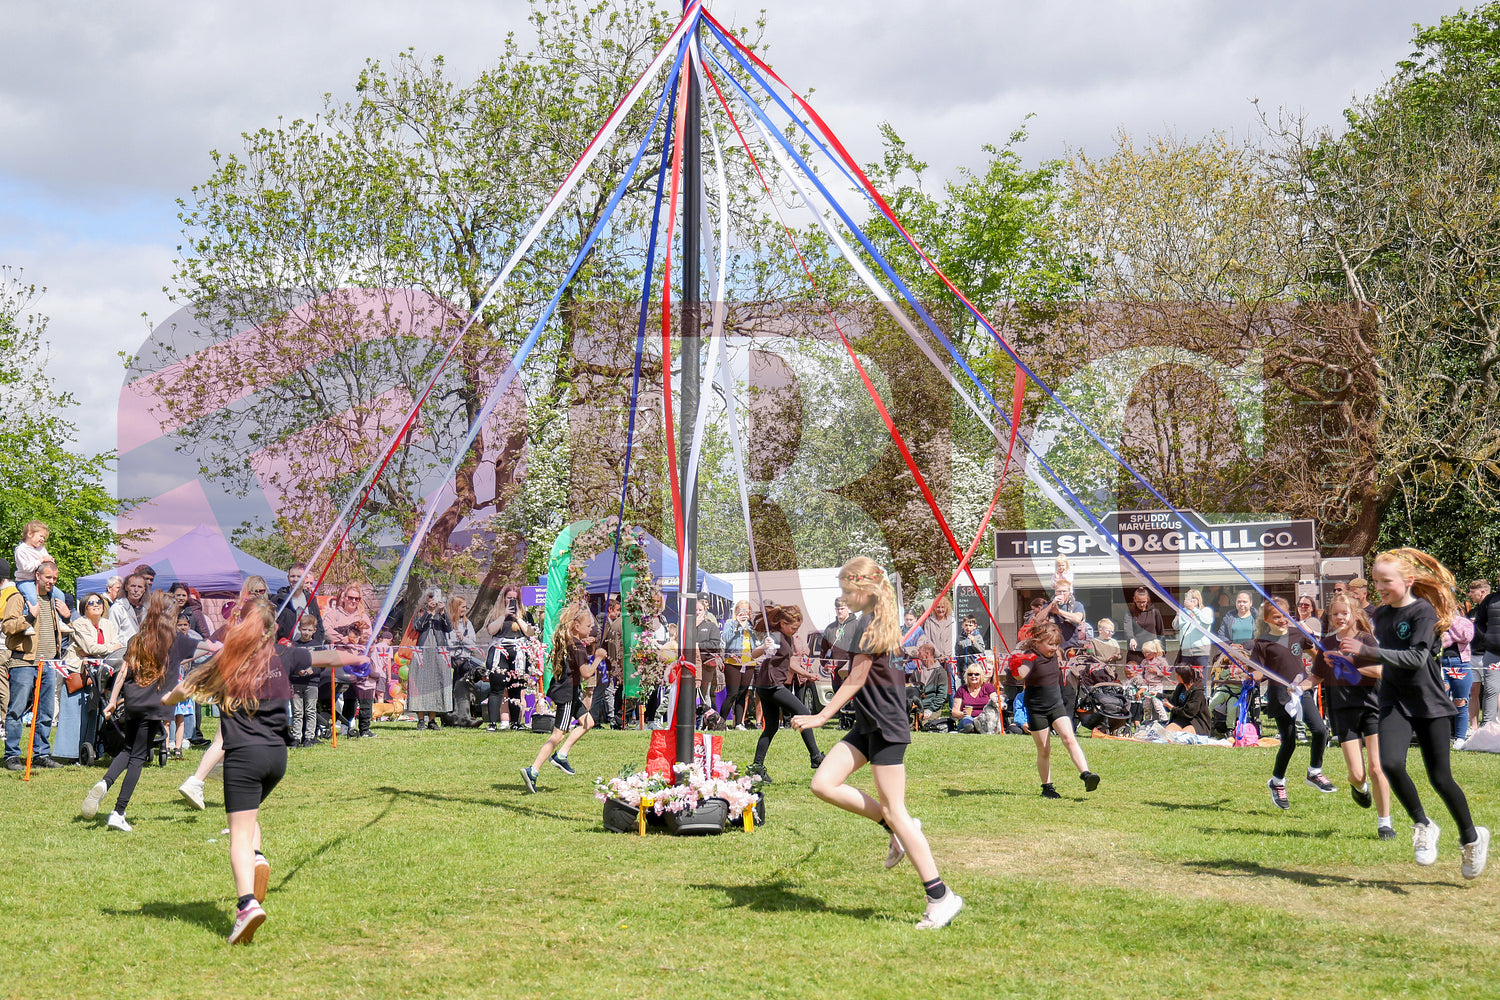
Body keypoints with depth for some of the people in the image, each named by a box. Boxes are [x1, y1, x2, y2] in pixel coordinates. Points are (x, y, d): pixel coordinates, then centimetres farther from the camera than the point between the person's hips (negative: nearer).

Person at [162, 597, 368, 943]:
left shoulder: (226, 663, 1)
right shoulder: (283, 657, 8)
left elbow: (186, 688, 12)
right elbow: (326, 657, 24)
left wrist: (168, 699, 36)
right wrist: (358, 658, 43)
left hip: (244, 755, -4)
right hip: (277, 755, 4)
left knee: (240, 832, -7)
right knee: (249, 813, 27)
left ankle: (248, 903, -24)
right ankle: (258, 858, 0)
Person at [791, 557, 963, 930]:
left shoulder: (868, 624, -15)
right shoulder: (876, 621, 14)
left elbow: (856, 679, -16)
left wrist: (822, 716, -14)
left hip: (886, 726, -10)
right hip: (868, 725, 10)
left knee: (894, 810, -9)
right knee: (823, 784, 1)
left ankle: (940, 897, -5)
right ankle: (897, 829, 10)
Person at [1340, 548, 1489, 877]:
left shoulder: (1424, 611, -14)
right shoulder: (1381, 614, 5)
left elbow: (1415, 658, -25)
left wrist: (1366, 650, -28)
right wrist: (1352, 658, 13)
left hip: (1430, 702, -4)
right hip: (1395, 701, 4)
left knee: (1439, 777, 1)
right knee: (1391, 763, -19)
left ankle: (1471, 837, 25)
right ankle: (1422, 826, 3)